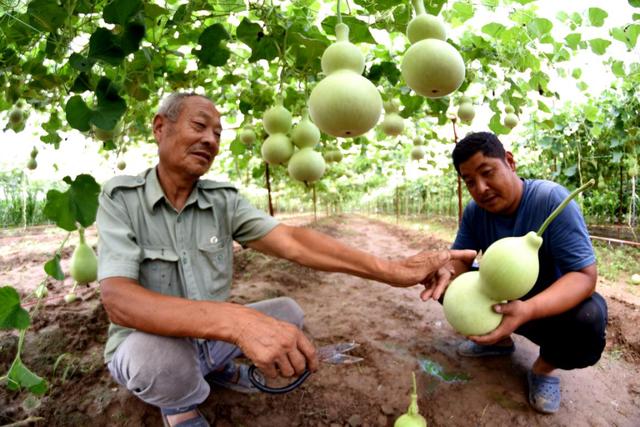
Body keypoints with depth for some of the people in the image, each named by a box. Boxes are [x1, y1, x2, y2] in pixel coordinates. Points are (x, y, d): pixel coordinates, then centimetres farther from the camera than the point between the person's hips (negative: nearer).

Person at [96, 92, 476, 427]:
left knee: (289, 311, -7)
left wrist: (390, 270, -32)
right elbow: (118, 300, -33)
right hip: (148, 347, -3)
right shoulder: (121, 198, -18)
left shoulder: (224, 200, -7)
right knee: (158, 351, -35)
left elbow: (291, 242, -20)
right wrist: (235, 320, -50)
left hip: (209, 338, 4)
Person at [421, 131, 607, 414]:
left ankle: (546, 366, -2)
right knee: (445, 284, -12)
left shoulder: (552, 199, -26)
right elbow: (461, 256, -6)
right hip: (502, 297, 4)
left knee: (588, 319, -35)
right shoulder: (474, 211, -11)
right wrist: (448, 270, -34)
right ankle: (500, 340, 9)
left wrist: (526, 310, -48)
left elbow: (585, 275, -30)